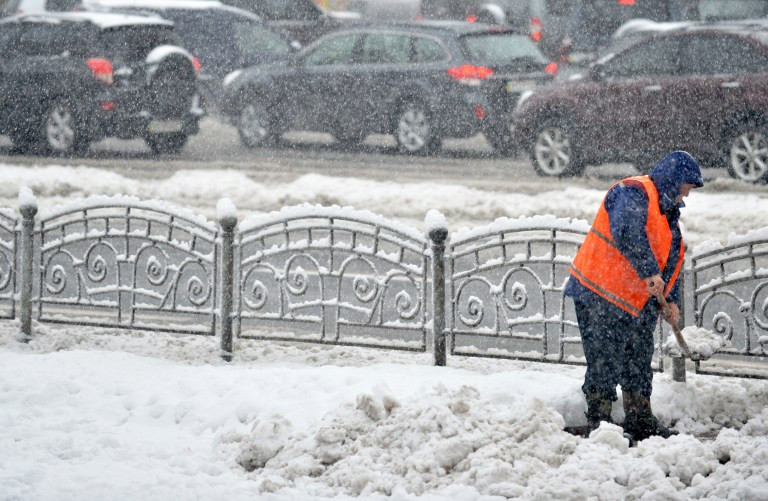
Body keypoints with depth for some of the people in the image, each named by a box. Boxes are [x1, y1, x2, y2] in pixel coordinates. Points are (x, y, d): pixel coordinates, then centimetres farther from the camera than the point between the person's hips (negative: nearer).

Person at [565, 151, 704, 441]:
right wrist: (649, 272, -32)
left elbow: (671, 262, 23)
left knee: (638, 365, 15)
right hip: (598, 296, -10)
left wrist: (670, 300, 11)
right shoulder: (633, 192, -14)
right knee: (605, 364, -8)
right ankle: (598, 423, -2)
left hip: (634, 305, 10)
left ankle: (640, 422, 25)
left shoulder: (668, 213, 19)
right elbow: (626, 233, -32)